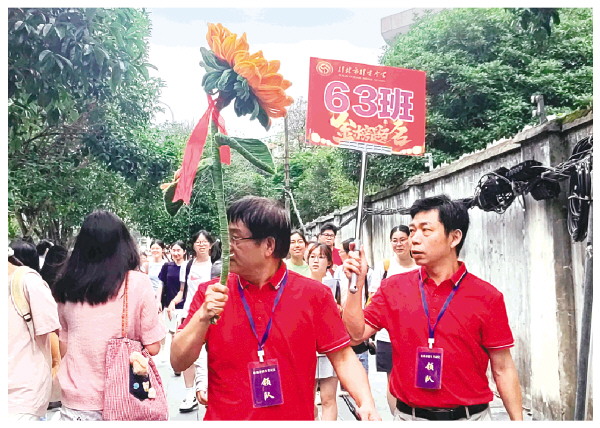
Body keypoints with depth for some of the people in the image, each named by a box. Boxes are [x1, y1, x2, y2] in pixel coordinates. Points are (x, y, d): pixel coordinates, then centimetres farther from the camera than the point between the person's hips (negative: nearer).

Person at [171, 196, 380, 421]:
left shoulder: (314, 294, -8)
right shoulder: (210, 294, -5)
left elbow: (343, 358, -5)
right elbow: (178, 362, -7)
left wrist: (367, 403, -20)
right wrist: (204, 316, -22)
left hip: (297, 416, 0)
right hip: (223, 416, 1)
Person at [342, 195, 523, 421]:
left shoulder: (487, 297, -7)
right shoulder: (392, 287, -1)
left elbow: (503, 369, -3)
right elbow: (356, 334, -3)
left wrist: (518, 421, -5)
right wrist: (356, 284, -14)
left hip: (470, 415, -1)